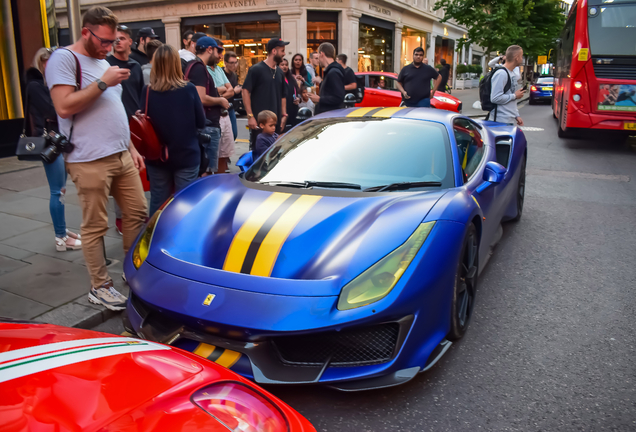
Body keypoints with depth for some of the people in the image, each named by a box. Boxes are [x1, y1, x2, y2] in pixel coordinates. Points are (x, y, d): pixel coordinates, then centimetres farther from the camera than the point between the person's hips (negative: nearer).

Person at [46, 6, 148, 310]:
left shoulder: (103, 62, 22)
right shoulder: (64, 59, -5)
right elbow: (64, 107, -18)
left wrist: (131, 147, 20)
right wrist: (103, 82, -16)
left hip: (122, 156, 8)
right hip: (90, 160, -8)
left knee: (138, 214, 9)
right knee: (95, 226, -1)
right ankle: (100, 287, 12)